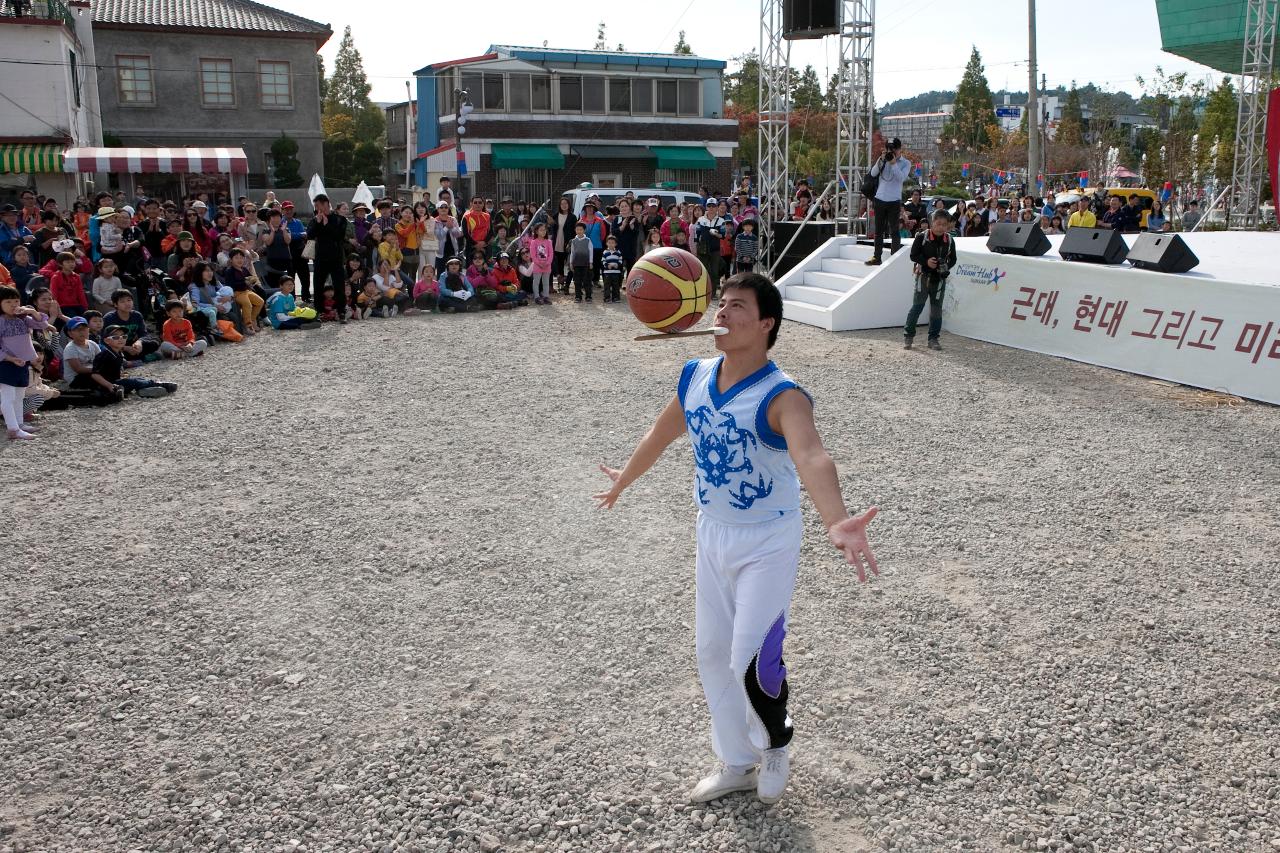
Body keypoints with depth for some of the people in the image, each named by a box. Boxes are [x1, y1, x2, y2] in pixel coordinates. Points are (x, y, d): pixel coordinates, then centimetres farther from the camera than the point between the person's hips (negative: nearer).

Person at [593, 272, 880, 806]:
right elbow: (662, 433, 13)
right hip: (711, 535, 7)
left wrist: (836, 522, -67)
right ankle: (737, 764, 36)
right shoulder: (695, 377, -6)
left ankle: (775, 747, 27)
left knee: (752, 662, -7)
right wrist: (623, 480, 28)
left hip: (767, 544, -6)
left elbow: (811, 457, -48)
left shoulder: (781, 397, -27)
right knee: (713, 654, 14)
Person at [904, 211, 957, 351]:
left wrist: (947, 266, -10)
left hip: (940, 278, 4)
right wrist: (926, 261, -21)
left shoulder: (949, 241, 3)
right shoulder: (922, 237, -8)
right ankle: (908, 336, 6)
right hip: (923, 276, -3)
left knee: (936, 308, 7)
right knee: (917, 306, -4)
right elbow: (913, 255, -6)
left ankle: (933, 338, 15)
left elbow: (953, 259, 11)